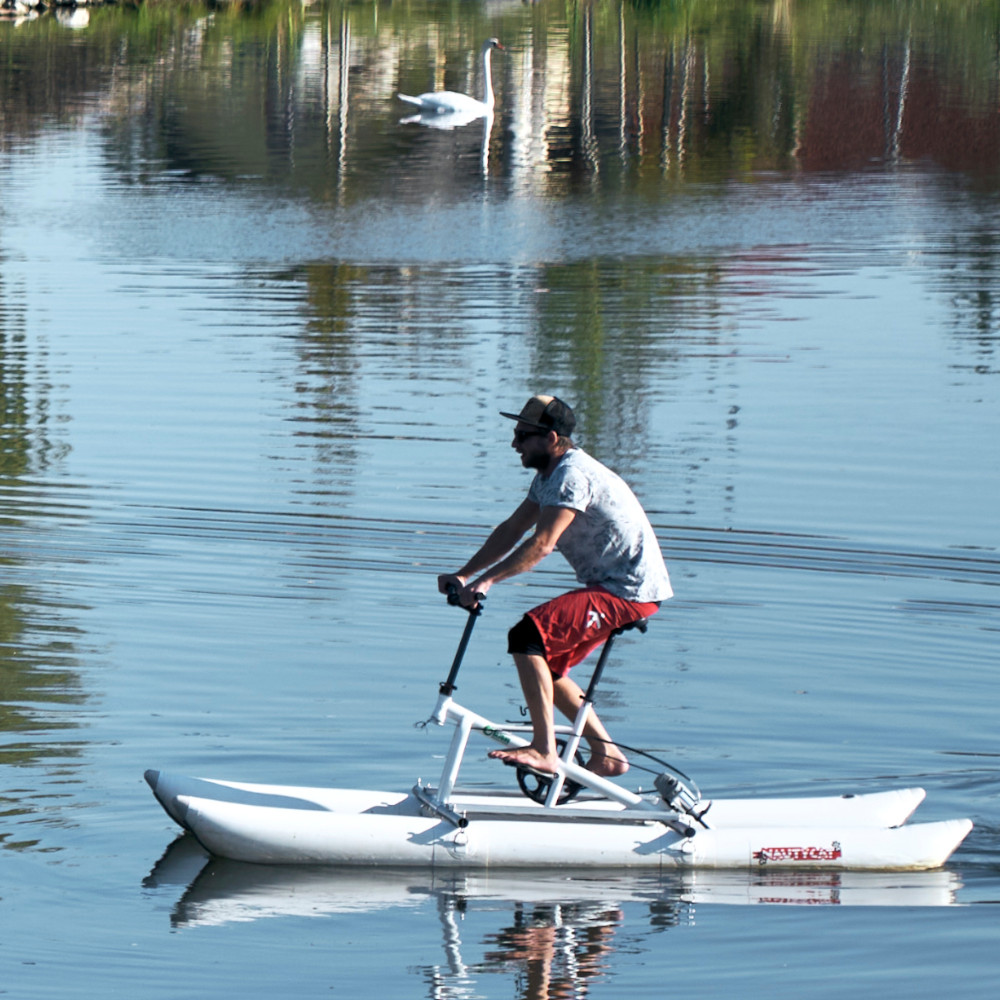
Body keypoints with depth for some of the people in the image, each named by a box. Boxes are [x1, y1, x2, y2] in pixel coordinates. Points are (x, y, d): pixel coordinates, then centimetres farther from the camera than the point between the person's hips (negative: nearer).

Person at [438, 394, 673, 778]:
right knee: (546, 665, 15)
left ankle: (544, 751, -23)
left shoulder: (572, 475, -19)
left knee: (528, 636, -22)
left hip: (628, 593, -11)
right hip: (612, 587, 11)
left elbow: (542, 544, -29)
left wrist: (487, 580, -33)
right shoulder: (550, 474, 13)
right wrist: (463, 575, 7)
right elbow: (512, 530, 15)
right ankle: (606, 754, 21)